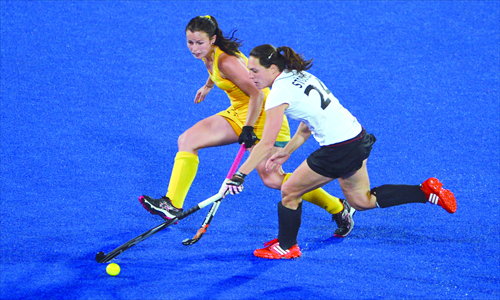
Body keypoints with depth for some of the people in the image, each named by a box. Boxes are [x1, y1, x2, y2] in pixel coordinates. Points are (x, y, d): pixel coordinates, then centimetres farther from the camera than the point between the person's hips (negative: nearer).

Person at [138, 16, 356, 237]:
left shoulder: (226, 61, -26)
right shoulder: (209, 55, 2)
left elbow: (257, 94, -24)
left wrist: (248, 129, -24)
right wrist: (207, 86, 43)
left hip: (261, 117, -9)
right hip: (238, 114, 9)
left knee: (272, 179, -14)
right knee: (187, 140, -3)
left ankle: (339, 209, 0)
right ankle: (172, 205, -5)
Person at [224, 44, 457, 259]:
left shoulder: (279, 93, -17)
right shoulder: (299, 76, 11)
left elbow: (266, 145, -18)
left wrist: (239, 176, -14)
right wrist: (286, 152, 19)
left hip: (339, 150, -9)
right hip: (358, 138, 9)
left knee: (289, 192, 7)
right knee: (362, 200, 24)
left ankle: (286, 247, 24)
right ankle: (426, 191, 20)